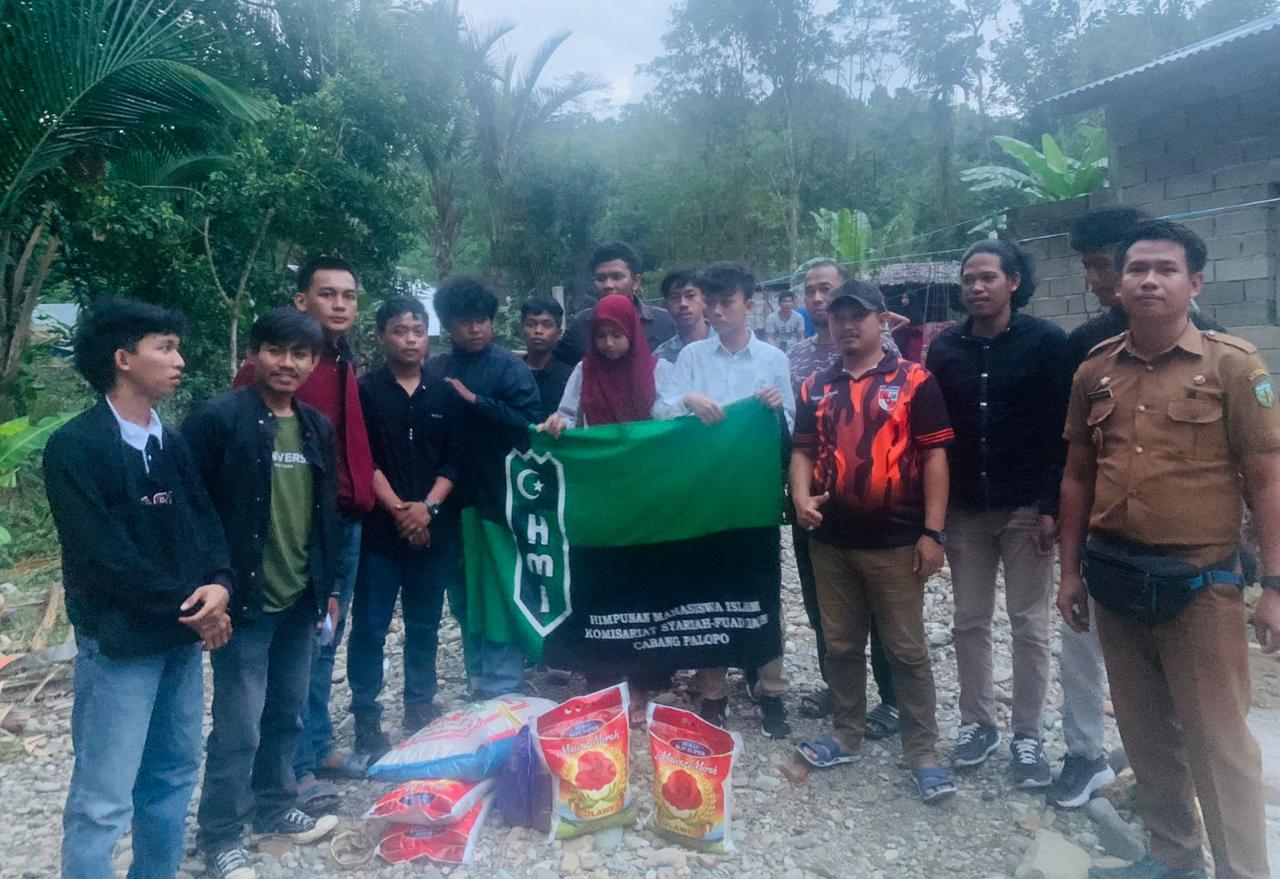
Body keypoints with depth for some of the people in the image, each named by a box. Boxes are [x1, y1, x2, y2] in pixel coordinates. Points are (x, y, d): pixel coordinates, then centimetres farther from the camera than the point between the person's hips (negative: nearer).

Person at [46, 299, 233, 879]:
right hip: (119, 643, -7)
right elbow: (103, 556, -17)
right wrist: (187, 607, -14)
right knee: (102, 800, 0)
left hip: (182, 637, 7)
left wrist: (219, 584, -13)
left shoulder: (171, 445, 10)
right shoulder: (74, 448, -11)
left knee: (173, 776, 17)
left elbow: (203, 520, 6)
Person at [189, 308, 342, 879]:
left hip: (300, 599, 6)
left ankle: (275, 807, 37)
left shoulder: (317, 427, 9)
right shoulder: (216, 419, -10)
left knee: (287, 713, 17)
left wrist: (330, 586, 15)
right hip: (244, 599, -6)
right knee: (239, 726, 3)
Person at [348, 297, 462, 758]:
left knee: (425, 624, 11)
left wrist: (428, 506, -10)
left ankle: (420, 707, 24)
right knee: (370, 625, 2)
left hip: (434, 528, 3)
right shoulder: (366, 391, 1)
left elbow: (454, 459, 3)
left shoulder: (444, 393, 8)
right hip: (379, 528, -2)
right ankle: (366, 716, 13)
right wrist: (398, 509, -13)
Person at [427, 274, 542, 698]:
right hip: (453, 504, 5)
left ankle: (503, 694, 11)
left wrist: (475, 400, -18)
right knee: (463, 600, 14)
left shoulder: (510, 367, -4)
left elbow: (528, 426, -14)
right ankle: (477, 685, 29)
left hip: (500, 503, -5)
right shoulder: (434, 371, 8)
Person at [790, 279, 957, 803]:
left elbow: (934, 455, -6)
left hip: (895, 540, -4)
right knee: (840, 645, 15)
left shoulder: (913, 381, -4)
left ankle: (923, 753, 18)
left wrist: (932, 531, -11)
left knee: (906, 649, 5)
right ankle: (846, 737, 30)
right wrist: (801, 496, -6)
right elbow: (803, 449, 14)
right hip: (831, 540, 4)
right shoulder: (815, 388, 9)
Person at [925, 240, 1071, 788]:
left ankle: (1028, 736, 19)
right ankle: (976, 722, 25)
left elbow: (1062, 429, -8)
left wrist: (1052, 506, -13)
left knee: (1030, 627, 6)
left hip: (1025, 507, -3)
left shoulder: (1047, 342, -5)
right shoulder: (945, 348, 5)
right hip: (964, 509, 3)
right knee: (969, 622, 10)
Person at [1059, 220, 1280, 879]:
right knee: (1146, 733, 16)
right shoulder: (1095, 370, 5)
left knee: (1217, 742, 4)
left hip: (1200, 582, -4)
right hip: (1115, 577, 4)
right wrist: (1071, 570, 10)